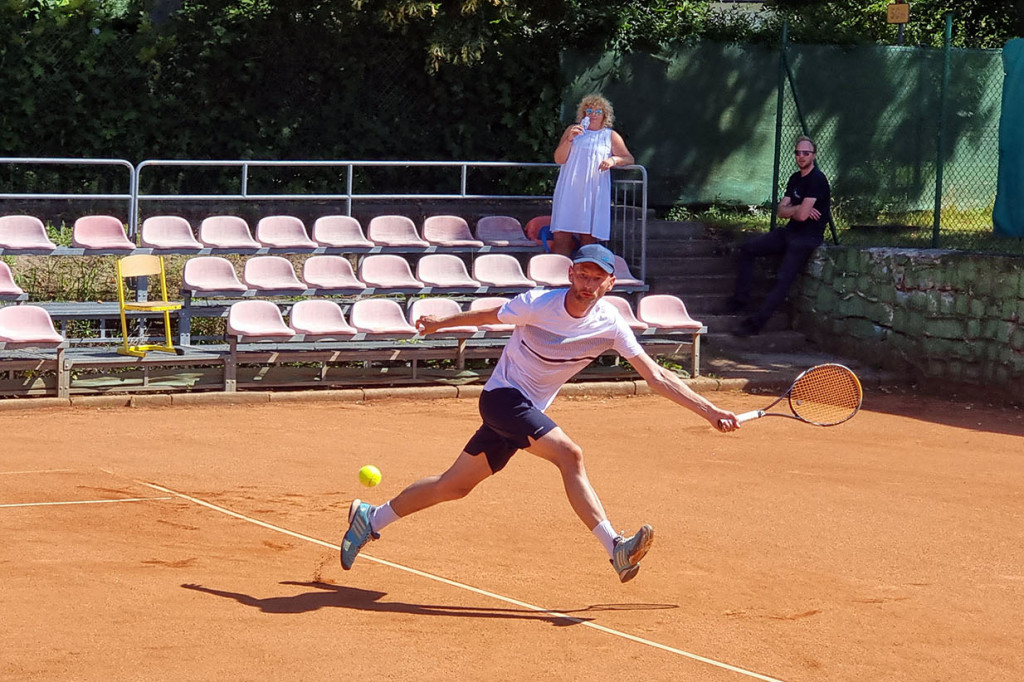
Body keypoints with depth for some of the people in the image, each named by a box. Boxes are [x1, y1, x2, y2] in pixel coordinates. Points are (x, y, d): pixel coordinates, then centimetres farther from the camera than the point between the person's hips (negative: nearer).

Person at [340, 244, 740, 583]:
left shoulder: (610, 325, -9)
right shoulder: (536, 304, -17)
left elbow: (656, 376, -10)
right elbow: (488, 316, 3)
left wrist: (709, 411, -15)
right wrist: (440, 323, 17)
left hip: (529, 411, 5)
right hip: (503, 397, -5)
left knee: (454, 486, 11)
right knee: (569, 454, -27)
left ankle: (371, 519, 27)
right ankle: (615, 548, -31)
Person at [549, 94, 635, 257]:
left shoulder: (611, 136, 14)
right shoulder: (572, 130, 15)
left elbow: (629, 158, 11)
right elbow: (559, 159, 8)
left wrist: (613, 160, -9)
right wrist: (569, 139, -7)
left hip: (594, 193, 0)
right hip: (569, 190, 0)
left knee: (588, 239, -8)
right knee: (561, 237, -11)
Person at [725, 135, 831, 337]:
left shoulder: (817, 180, -15)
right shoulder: (795, 179, 13)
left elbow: (802, 215, -23)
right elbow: (781, 211, 8)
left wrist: (791, 210, -1)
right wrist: (798, 209, -12)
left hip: (808, 236, -9)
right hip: (790, 231, 9)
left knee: (783, 278, -19)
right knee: (748, 248, 1)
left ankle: (756, 322, -23)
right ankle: (741, 300, 1)